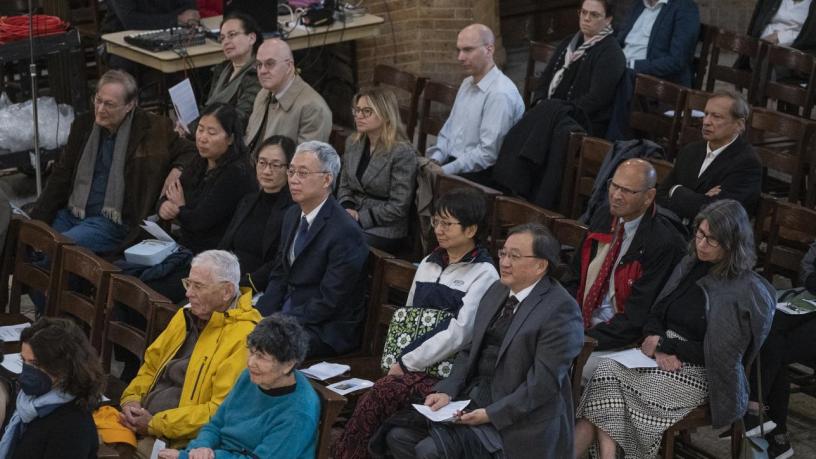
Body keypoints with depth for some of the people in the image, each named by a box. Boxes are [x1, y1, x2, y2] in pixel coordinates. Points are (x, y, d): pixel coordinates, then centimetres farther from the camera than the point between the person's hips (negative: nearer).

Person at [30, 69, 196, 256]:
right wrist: (36, 221, 4)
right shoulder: (83, 125, 11)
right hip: (69, 215, 5)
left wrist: (177, 170, -16)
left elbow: (189, 152, 8)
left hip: (111, 221, -5)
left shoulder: (152, 129, -2)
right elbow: (60, 178, 13)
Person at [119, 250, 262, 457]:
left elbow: (223, 410, -18)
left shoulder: (244, 338, -14)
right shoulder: (186, 316, 14)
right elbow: (151, 366, 24)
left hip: (181, 440, -8)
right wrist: (131, 399, 3)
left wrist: (156, 424, -15)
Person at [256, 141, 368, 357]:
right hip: (286, 312, 8)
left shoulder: (345, 232, -19)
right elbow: (279, 276, 13)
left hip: (326, 330, -8)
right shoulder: (293, 215, 9)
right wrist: (261, 317, -4)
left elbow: (328, 303, -19)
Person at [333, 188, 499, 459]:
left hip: (443, 370, -5)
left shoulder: (484, 274, -5)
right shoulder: (428, 264, 16)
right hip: (410, 365, 5)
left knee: (382, 393, -30)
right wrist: (398, 361, 2)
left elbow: (458, 334, -13)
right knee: (382, 396, -28)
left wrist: (406, 364, -12)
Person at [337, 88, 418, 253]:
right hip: (353, 219, 6)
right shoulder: (353, 143, 10)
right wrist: (347, 209, -4)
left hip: (385, 231, -6)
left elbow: (398, 207, -14)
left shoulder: (403, 153, -12)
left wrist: (360, 218, -15)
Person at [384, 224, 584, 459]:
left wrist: (490, 415, -21)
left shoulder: (561, 310, -15)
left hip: (514, 419, -8)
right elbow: (470, 350, 13)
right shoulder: (497, 290, 11)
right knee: (399, 435, -4)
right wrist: (447, 391, -3)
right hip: (473, 395, 8)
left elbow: (542, 384, -19)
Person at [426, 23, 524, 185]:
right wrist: (434, 160, 3)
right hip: (452, 163, 9)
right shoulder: (467, 84, 16)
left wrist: (443, 171, -18)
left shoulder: (501, 94, -15)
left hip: (480, 173, -8)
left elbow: (488, 153, -20)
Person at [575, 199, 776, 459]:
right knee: (606, 370, -23)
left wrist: (664, 345, -10)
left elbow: (719, 354, -12)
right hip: (665, 358, 6)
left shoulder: (747, 291, -10)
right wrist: (659, 347, -8)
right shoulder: (691, 265, 10)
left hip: (699, 374, -6)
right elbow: (656, 315, 13)